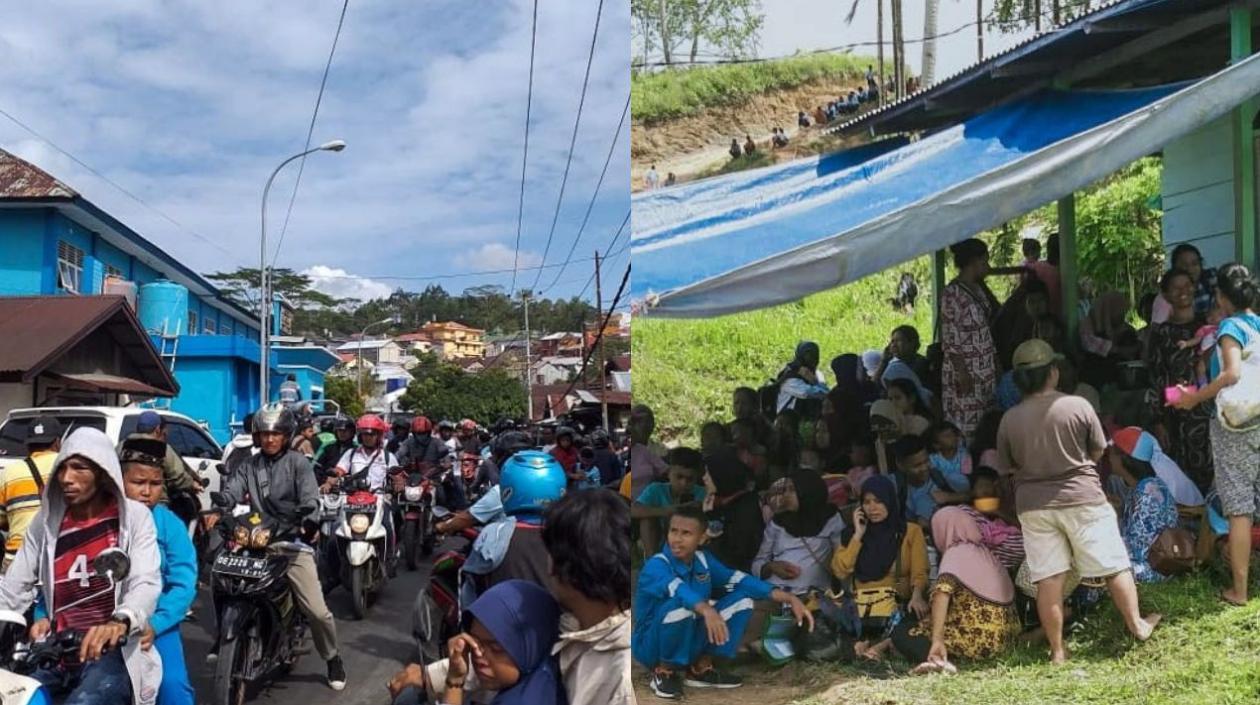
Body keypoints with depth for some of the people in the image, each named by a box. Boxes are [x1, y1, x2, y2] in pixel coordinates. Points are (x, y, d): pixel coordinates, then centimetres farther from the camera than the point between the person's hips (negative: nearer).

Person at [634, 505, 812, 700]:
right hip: (652, 645, -6)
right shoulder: (656, 566, -23)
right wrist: (707, 610, -63)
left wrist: (790, 598, -15)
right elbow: (678, 589, -43)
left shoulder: (703, 559, -1)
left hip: (688, 640, 6)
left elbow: (737, 579, -6)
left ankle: (701, 667, 4)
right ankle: (664, 671, -11)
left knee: (742, 599, -4)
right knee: (679, 605, -36)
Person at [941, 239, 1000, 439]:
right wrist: (961, 371, -18)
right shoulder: (952, 293, -14)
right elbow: (950, 338, -16)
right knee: (965, 424, -4)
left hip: (985, 369, 8)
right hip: (965, 369, -8)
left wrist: (996, 361, 14)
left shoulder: (978, 289, 12)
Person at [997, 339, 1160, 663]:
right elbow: (1097, 453, 2)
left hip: (1033, 505, 2)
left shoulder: (1009, 420, -4)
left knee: (1048, 579, 5)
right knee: (1115, 566, 14)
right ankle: (1136, 625, 27)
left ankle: (1057, 650, 10)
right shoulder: (1077, 406, -9)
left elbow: (1009, 469, 5)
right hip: (1082, 498, -2)